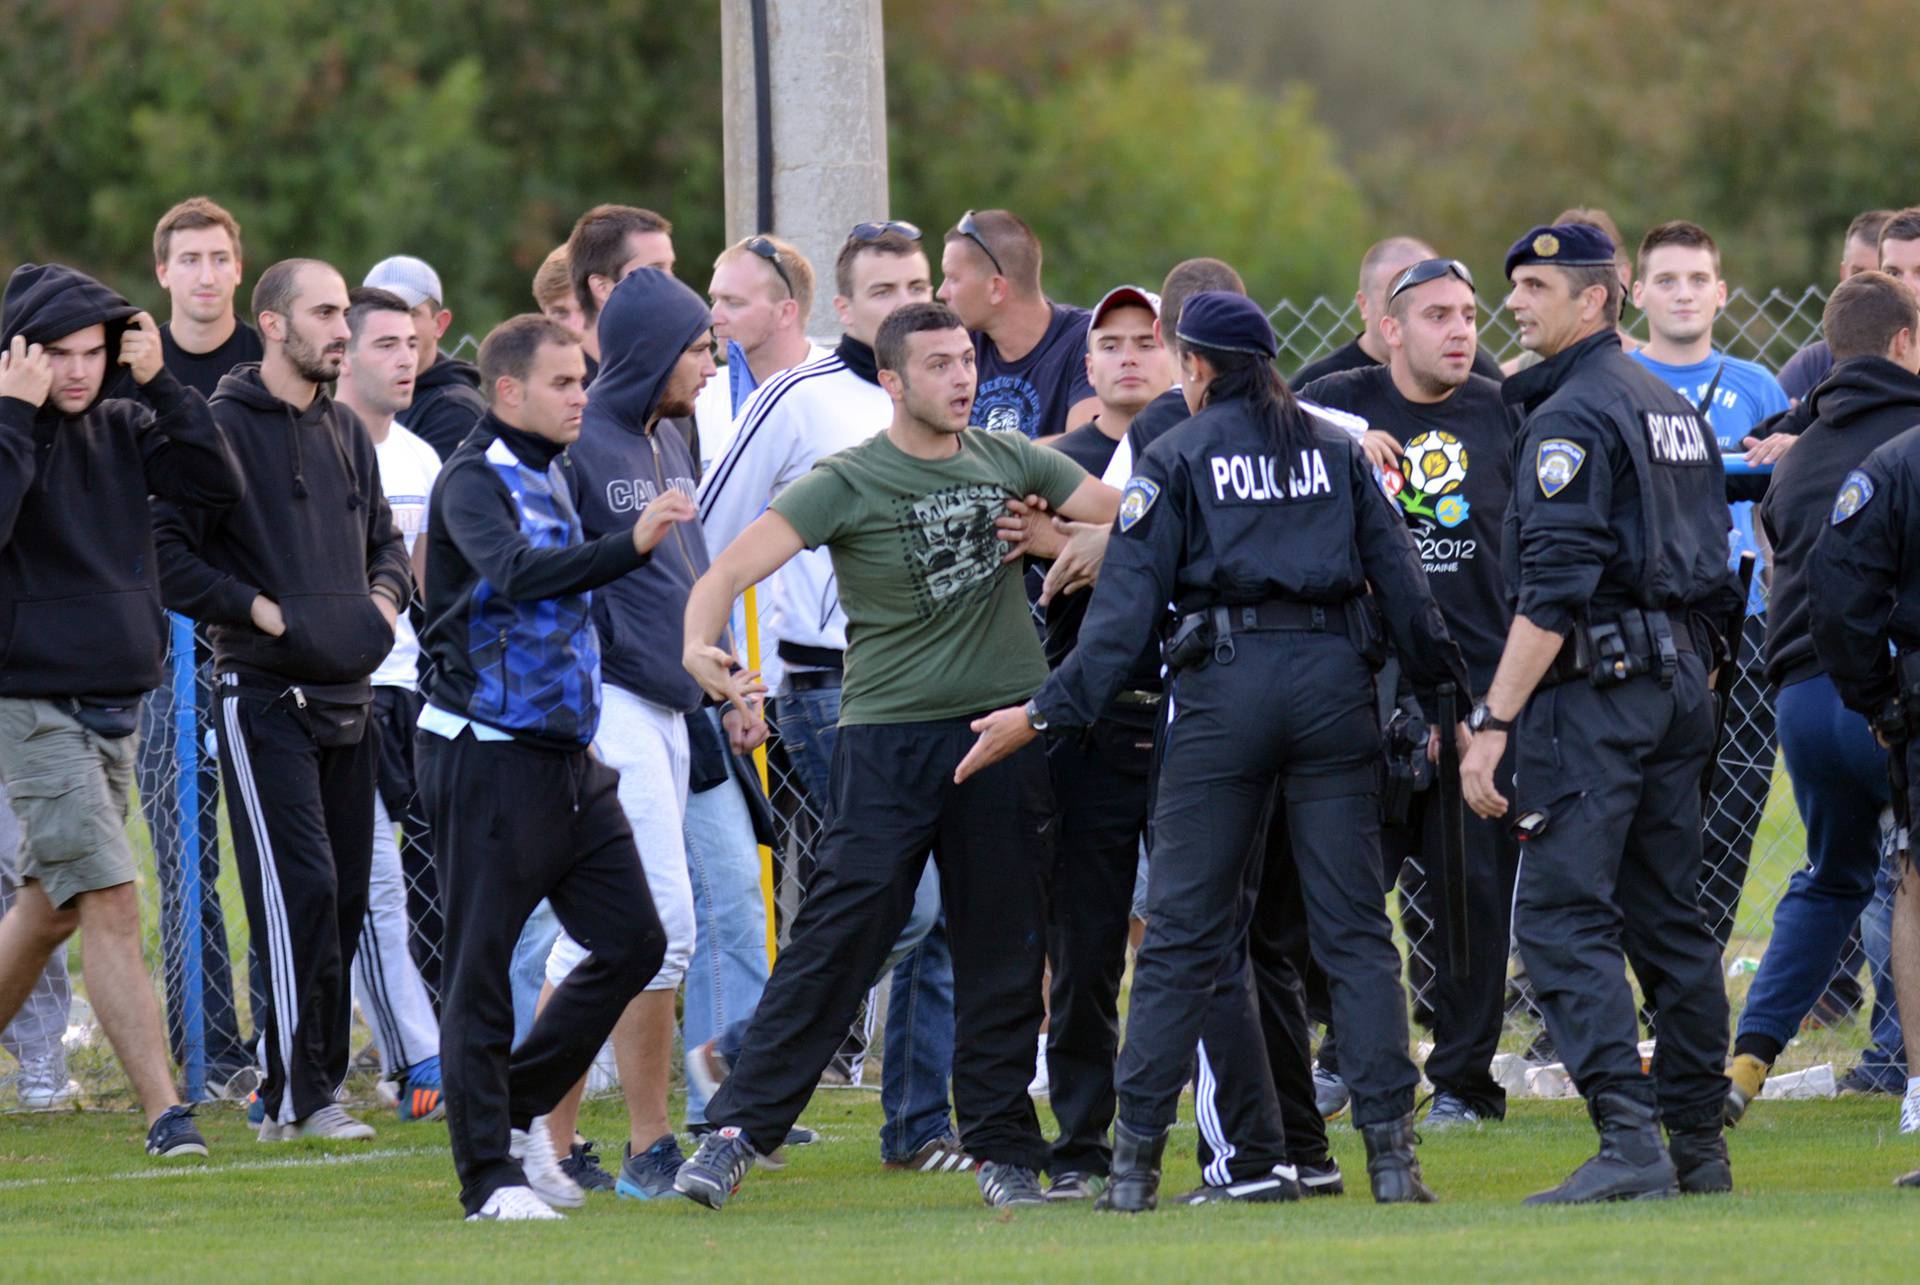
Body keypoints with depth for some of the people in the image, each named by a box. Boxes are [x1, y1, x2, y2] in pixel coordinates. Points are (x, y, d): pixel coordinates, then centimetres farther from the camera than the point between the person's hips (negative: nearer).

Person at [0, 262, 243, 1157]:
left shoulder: (121, 429, 9)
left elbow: (217, 485, -2)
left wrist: (161, 384, -6)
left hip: (116, 706, 7)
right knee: (111, 906, -14)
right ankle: (164, 1113, -17)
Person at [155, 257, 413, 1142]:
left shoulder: (346, 435, 16)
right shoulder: (222, 428, -7)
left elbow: (384, 539, 26)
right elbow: (164, 552, -11)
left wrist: (385, 595, 5)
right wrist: (256, 607, -17)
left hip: (346, 697, 7)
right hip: (263, 695, -7)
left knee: (345, 896, 6)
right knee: (298, 887, -13)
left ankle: (309, 1083, 13)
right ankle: (296, 1095, -11)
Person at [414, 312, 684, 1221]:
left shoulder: (559, 476, 14)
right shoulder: (474, 481, -12)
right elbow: (517, 571, -32)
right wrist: (630, 545, -43)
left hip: (568, 754, 9)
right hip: (487, 756, -9)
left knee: (632, 941, 7)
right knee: (481, 966, -3)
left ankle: (521, 1109, 20)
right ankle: (489, 1174, 1)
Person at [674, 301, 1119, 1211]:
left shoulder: (1010, 462, 8)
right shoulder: (847, 483, -5)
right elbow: (738, 562, -17)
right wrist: (699, 642, -35)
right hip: (889, 733, -3)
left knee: (1004, 952, 6)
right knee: (836, 938, -9)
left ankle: (1002, 1149, 15)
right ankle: (739, 1129, -5)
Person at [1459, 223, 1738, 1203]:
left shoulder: (1570, 417, -11)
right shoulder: (1675, 409, 17)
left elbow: (1555, 588, -19)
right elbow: (1714, 565, 19)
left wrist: (1494, 721, -20)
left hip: (1595, 684, -9)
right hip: (1684, 680, 9)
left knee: (1562, 918, -11)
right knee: (1669, 917, 13)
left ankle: (1630, 1142, -20)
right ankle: (1698, 1146, 15)